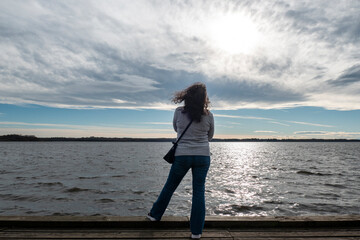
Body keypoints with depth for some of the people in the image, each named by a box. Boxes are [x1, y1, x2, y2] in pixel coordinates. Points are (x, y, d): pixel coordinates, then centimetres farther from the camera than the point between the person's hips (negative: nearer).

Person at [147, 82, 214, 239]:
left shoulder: (179, 112, -8)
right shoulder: (208, 116, -5)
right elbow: (210, 137, 9)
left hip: (182, 156, 0)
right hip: (202, 156, 0)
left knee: (169, 186, 17)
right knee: (199, 192, 8)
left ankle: (155, 214, 36)